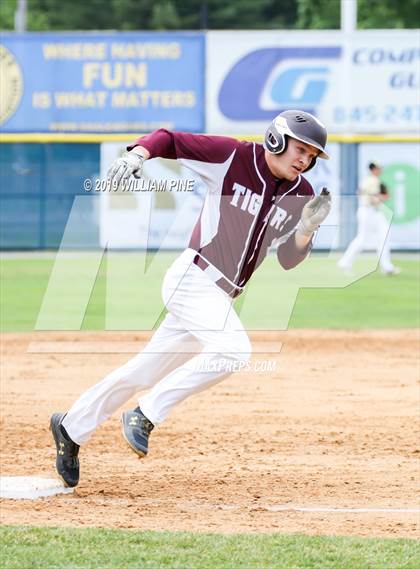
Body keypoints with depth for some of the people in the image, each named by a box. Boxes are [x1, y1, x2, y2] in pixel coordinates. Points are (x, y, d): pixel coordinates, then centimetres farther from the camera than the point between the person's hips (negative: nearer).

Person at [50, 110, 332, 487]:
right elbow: (169, 140, -5)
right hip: (193, 277, -7)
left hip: (220, 297, 7)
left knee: (146, 371, 11)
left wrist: (308, 227, -16)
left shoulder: (301, 195, 5)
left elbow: (289, 260, 3)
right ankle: (145, 416, -17)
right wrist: (137, 154, -25)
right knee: (233, 348, -28)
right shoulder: (232, 157, -9)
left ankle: (72, 428, 26)